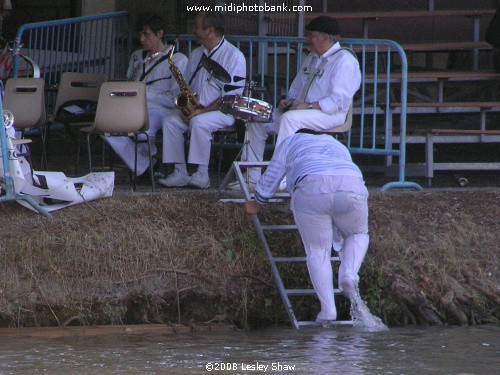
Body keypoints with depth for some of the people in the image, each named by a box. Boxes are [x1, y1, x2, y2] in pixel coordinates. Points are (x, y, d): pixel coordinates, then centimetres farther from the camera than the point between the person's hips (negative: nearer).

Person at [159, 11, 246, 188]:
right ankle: (180, 173, -17)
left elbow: (231, 96, -16)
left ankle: (202, 175, -30)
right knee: (170, 122, -15)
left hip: (224, 111, -7)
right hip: (196, 110, 7)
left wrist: (202, 111, -22)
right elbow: (187, 86, 19)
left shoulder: (234, 56, -10)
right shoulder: (196, 55, 14)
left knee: (199, 122, -35)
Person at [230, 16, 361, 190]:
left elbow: (339, 100, -20)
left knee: (290, 118, -36)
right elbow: (297, 88, 30)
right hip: (302, 109, 10)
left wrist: (309, 106, -25)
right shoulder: (312, 58, 21)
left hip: (330, 115, -10)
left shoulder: (344, 60, -10)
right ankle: (252, 177, 1)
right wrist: (289, 101, 7)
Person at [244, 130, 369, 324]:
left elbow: (270, 177, 26)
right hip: (352, 188, 3)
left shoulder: (289, 143, 30)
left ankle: (328, 308, -3)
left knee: (317, 250, 8)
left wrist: (257, 203, 42)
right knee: (358, 234, 26)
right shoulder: (338, 146, 39)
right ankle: (349, 272, -1)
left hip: (311, 191, -3)